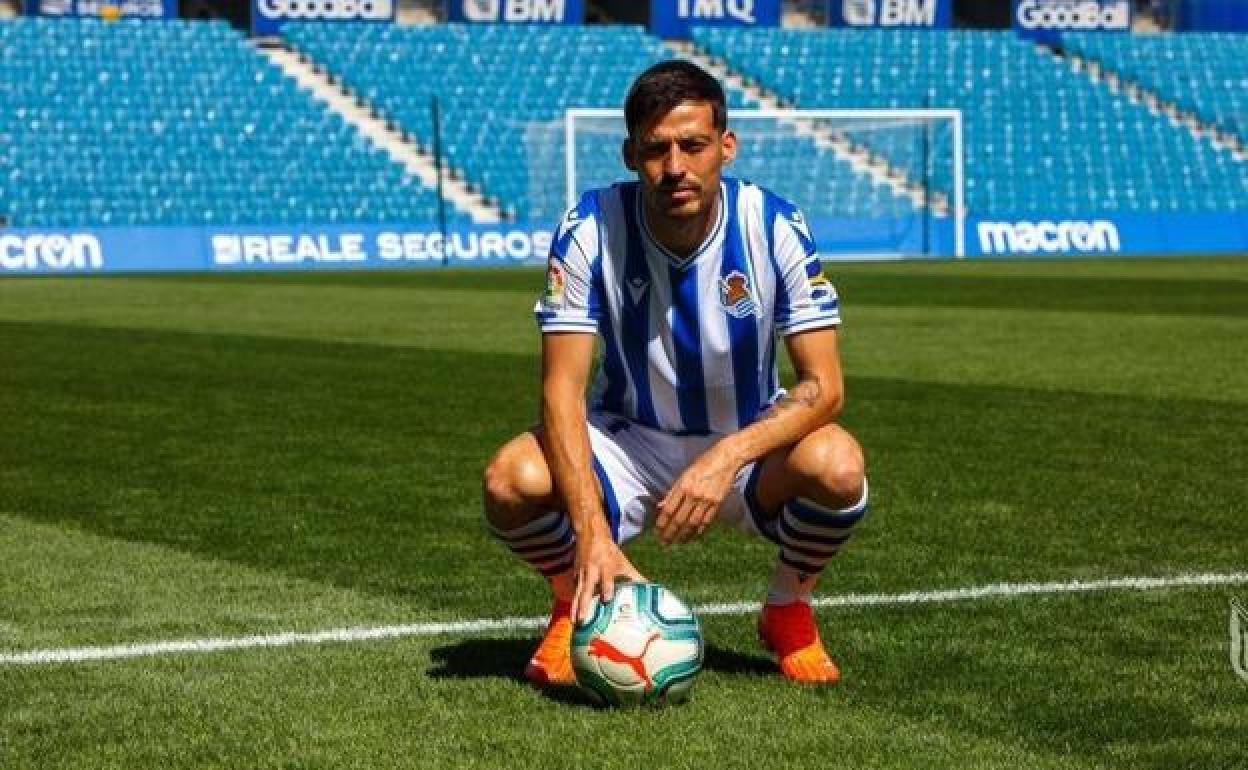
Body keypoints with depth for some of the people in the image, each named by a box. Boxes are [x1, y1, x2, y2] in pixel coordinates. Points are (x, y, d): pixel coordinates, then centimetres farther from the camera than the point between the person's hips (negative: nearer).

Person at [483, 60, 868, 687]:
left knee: (837, 464, -34)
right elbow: (561, 389, -22)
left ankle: (788, 611, 0)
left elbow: (823, 385, -21)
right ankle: (574, 606, 4)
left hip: (748, 443, 0)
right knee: (513, 477, -31)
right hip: (627, 444, 0)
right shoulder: (591, 229, -19)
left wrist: (728, 456, -39)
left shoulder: (774, 226, -18)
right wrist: (591, 531, -37)